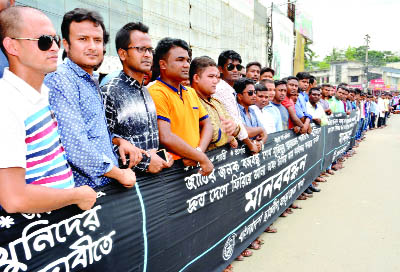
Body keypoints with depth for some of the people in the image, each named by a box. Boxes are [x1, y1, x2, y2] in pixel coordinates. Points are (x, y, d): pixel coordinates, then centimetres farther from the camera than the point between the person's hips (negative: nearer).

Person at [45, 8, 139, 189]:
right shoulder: (59, 80, -15)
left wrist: (119, 140, 3)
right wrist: (119, 174, -15)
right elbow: (74, 144, -24)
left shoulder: (92, 83, 15)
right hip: (82, 189, -8)